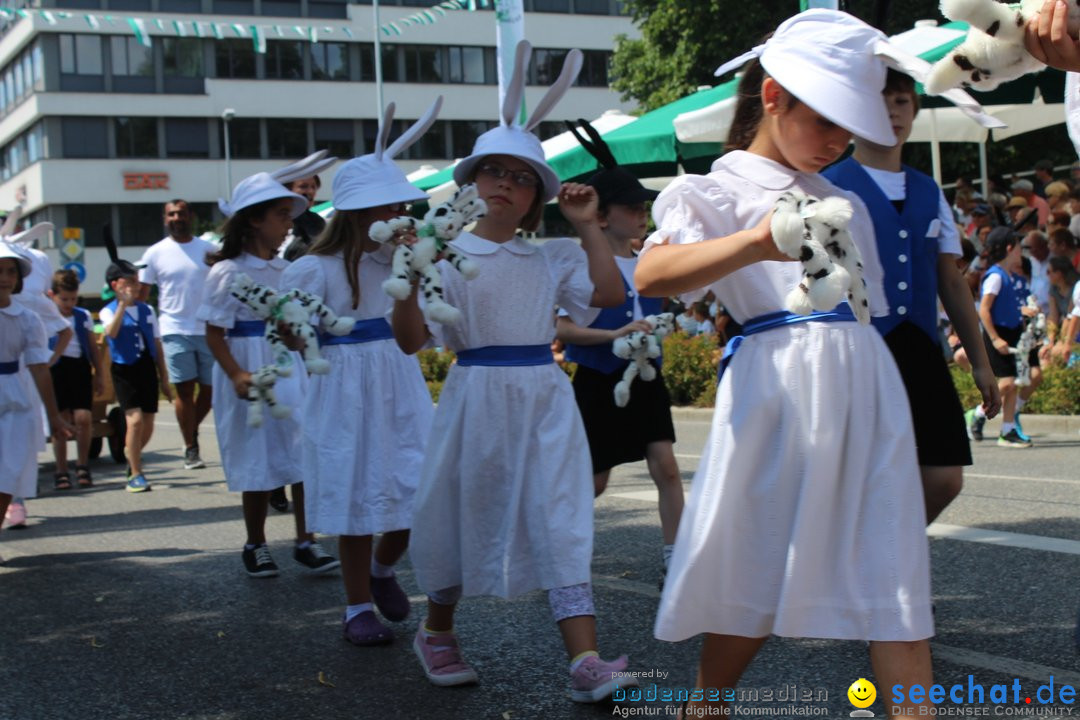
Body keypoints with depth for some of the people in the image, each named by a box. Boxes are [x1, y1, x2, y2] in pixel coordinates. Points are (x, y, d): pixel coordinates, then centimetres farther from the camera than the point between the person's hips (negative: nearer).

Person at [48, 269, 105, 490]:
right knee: (61, 422, 1)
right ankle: (62, 472, 10)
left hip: (80, 368, 2)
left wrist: (99, 374, 13)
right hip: (56, 370, -2)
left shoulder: (84, 317, 10)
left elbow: (93, 347, 15)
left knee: (83, 418, -8)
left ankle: (82, 466, 9)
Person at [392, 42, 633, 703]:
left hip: (545, 400, 2)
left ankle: (585, 661, -11)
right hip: (477, 397, -2)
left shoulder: (552, 258, 9)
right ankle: (438, 632, 35)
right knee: (464, 514, 10)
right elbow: (412, 340, -6)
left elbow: (610, 292, -3)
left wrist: (588, 225, -2)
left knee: (561, 521, -7)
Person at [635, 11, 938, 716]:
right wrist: (755, 243, -37)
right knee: (756, 583, 2)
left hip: (869, 387, 6)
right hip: (782, 390, -5)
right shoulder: (721, 191, 1)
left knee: (898, 580, 1)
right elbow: (651, 275, -21)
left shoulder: (845, 202, 22)